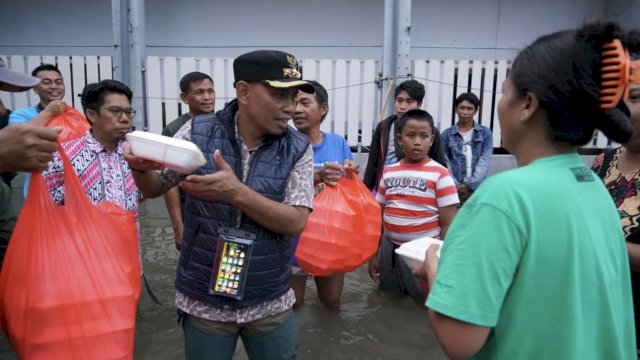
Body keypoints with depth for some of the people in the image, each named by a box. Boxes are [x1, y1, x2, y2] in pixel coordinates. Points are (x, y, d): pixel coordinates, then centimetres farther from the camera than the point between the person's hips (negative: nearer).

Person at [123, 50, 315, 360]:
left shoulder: (298, 149, -9)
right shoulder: (197, 132, -8)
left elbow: (295, 222, -16)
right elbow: (155, 189, 3)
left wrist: (236, 193, -29)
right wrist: (141, 167, -20)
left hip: (270, 304, 1)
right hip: (205, 301, 0)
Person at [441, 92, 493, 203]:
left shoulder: (485, 133, 7)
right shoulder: (447, 134, 7)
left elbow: (485, 161, -2)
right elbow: (445, 163, 2)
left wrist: (470, 185, -11)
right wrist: (456, 186, -11)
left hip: (477, 189, 0)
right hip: (455, 190, 0)